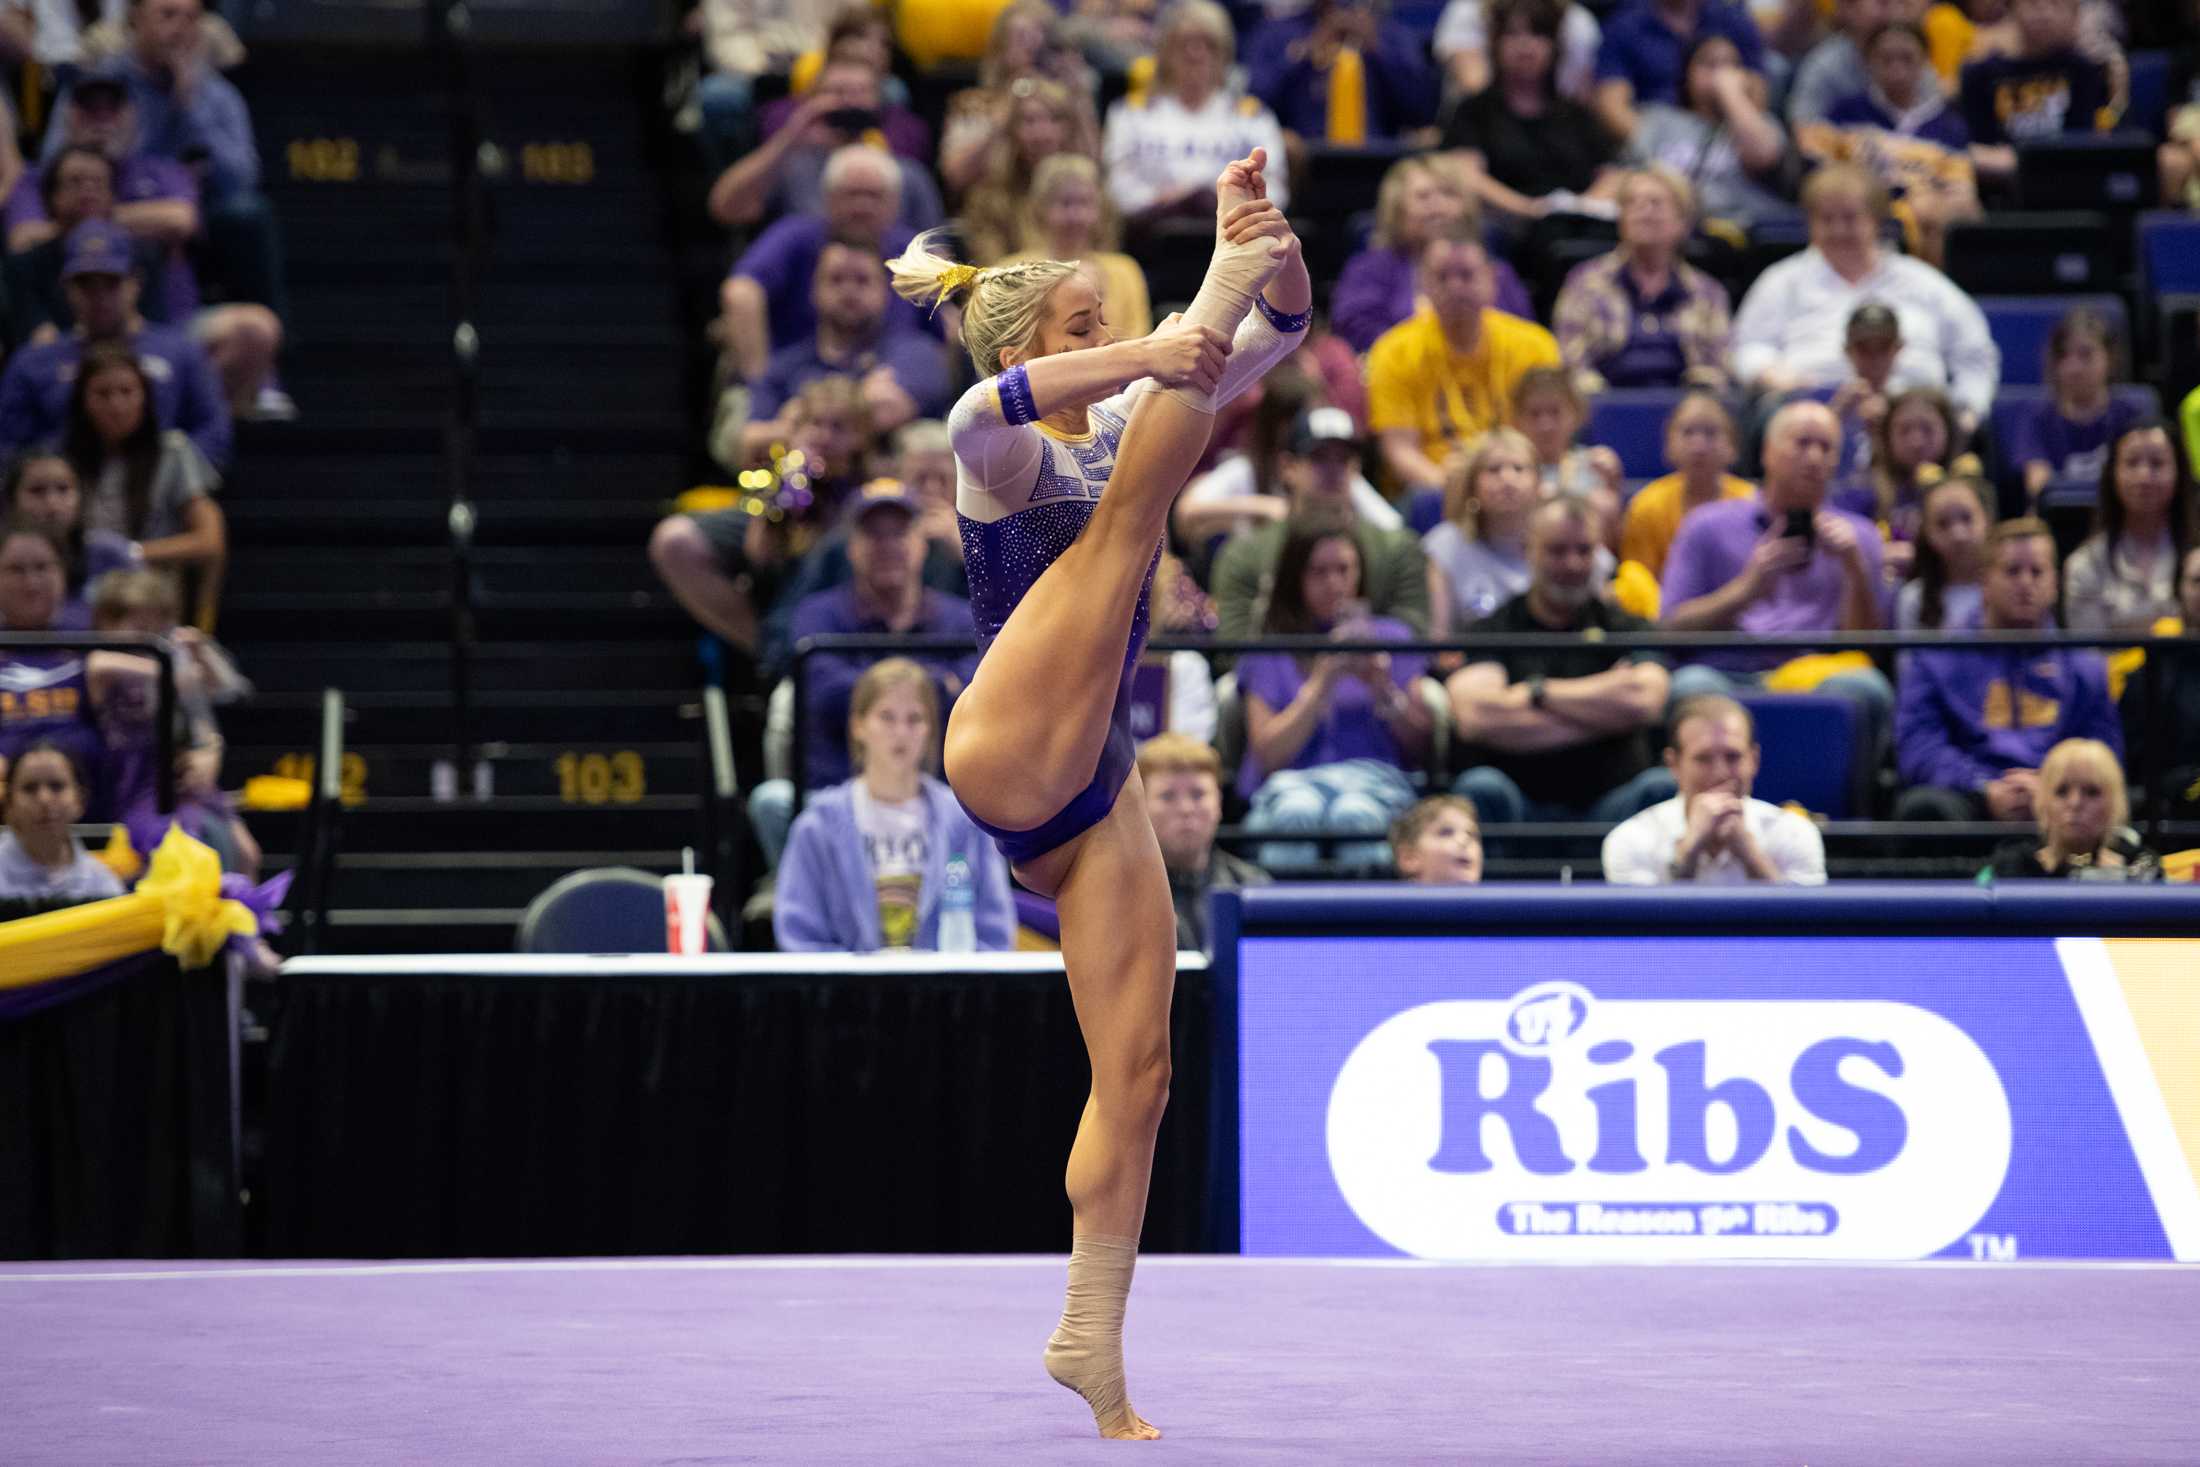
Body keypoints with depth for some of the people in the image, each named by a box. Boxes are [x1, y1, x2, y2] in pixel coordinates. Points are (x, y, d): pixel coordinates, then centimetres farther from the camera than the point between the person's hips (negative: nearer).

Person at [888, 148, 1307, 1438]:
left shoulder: (1120, 423, 18)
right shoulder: (1005, 450, -2)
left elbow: (1280, 336, 10)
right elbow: (984, 410, -31)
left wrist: (1276, 254, -11)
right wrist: (1147, 358, -42)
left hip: (1092, 797, 7)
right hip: (1012, 757, -7)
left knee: (1139, 1069, 2)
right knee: (1128, 515, -18)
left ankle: (1093, 1342, 5)